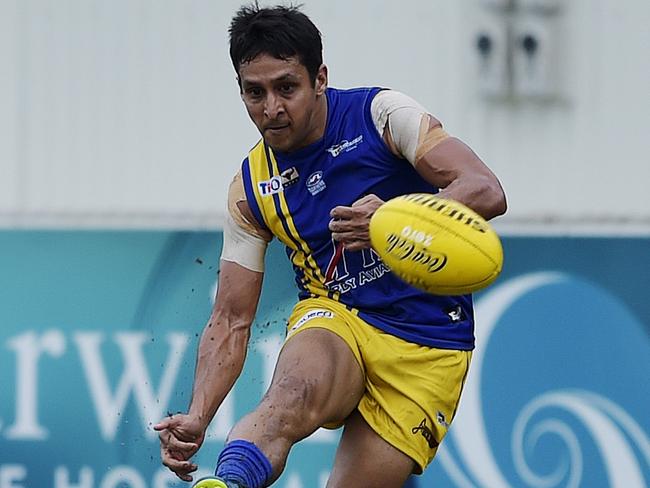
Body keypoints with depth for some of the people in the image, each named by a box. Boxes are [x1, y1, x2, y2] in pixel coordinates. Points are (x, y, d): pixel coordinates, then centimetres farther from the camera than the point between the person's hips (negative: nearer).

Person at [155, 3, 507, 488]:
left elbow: (486, 192, -16)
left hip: (425, 348, -1)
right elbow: (231, 320, 4)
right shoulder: (252, 188, 4)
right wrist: (197, 418, -13)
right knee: (294, 391, -35)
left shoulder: (381, 114, -6)